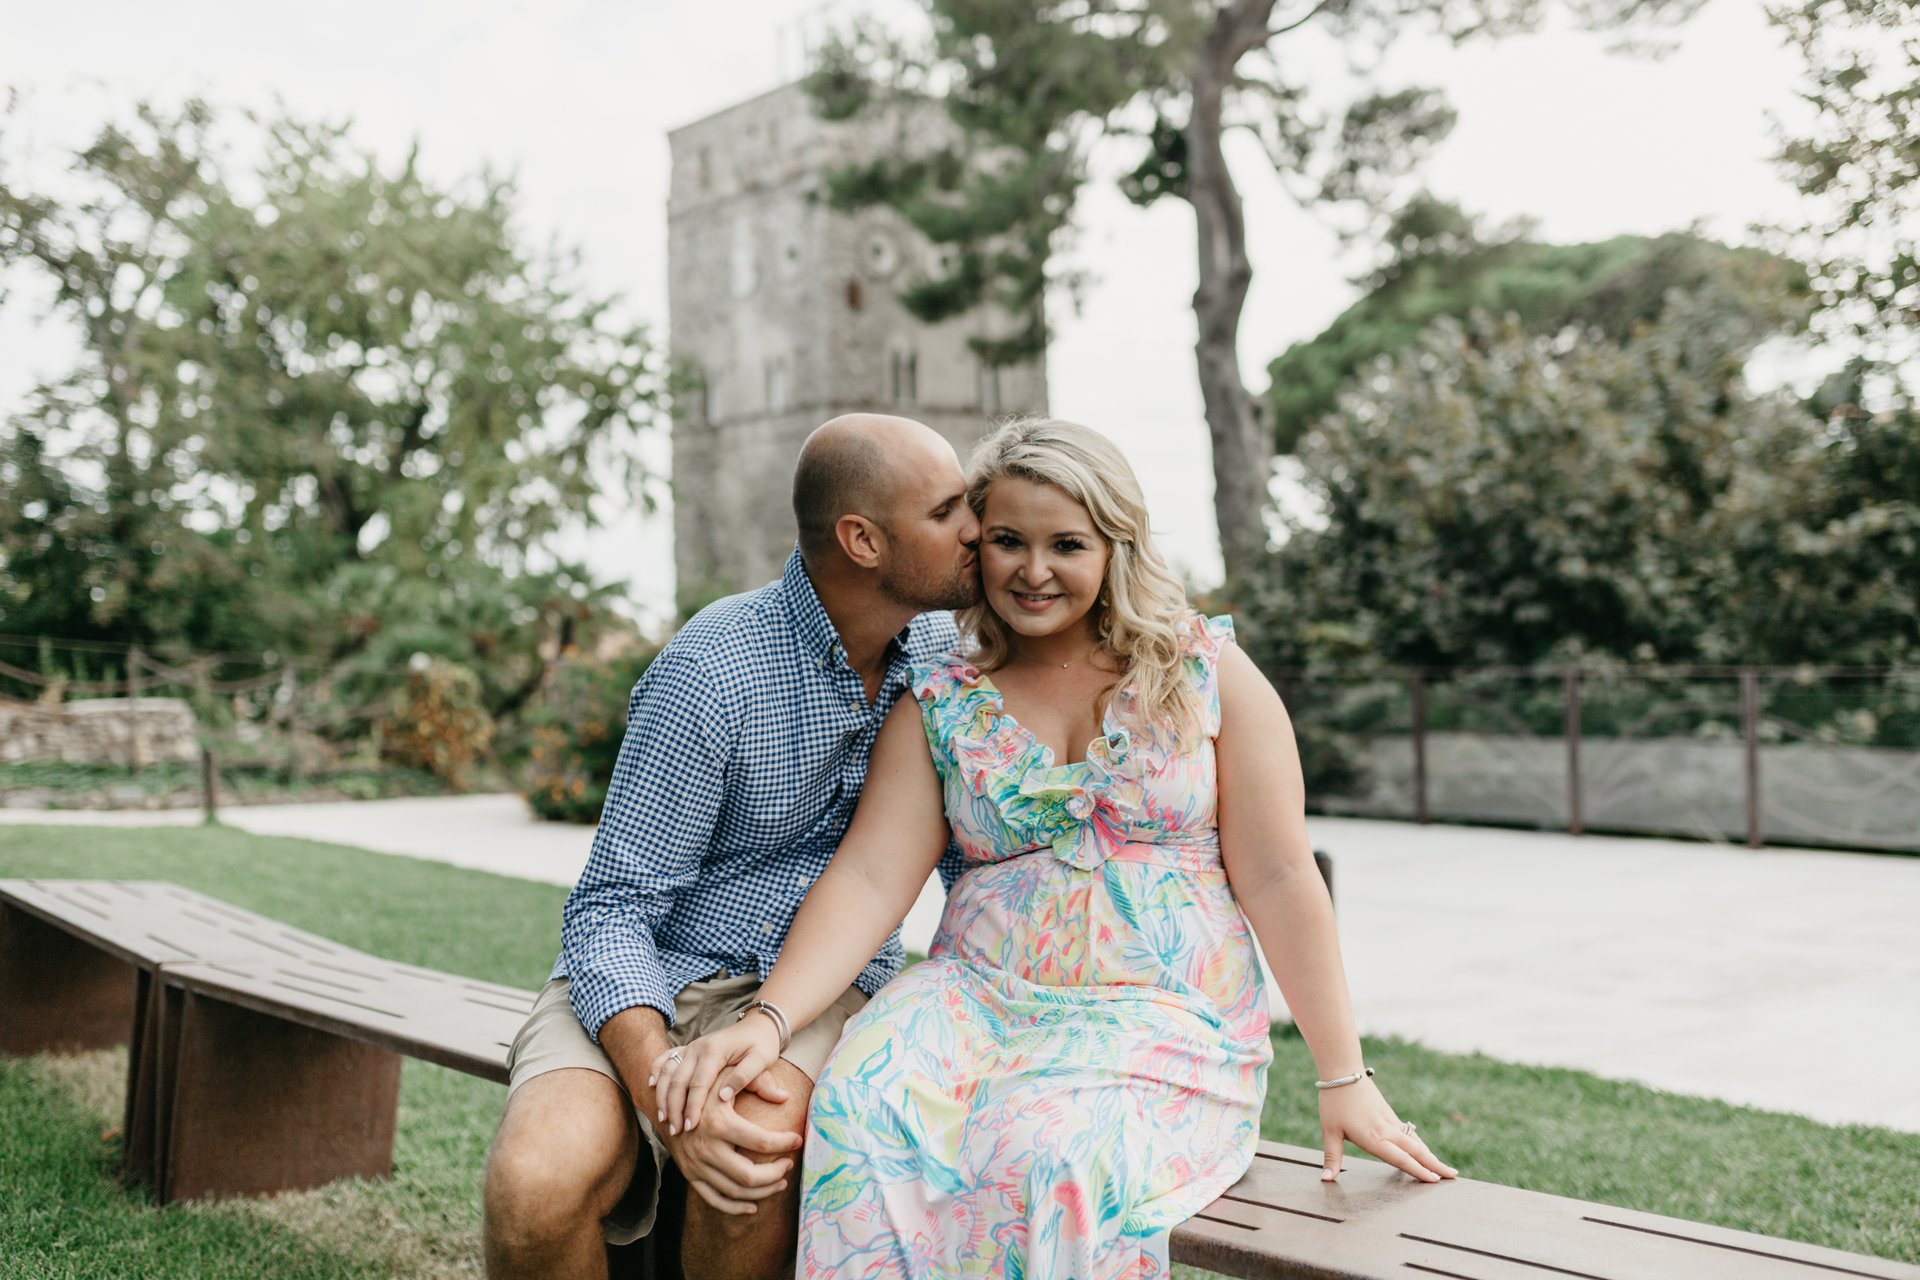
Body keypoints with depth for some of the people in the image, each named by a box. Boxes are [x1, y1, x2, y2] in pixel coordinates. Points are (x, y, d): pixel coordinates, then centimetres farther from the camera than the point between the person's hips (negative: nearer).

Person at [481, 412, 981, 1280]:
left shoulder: (941, 650, 0)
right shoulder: (712, 675, -18)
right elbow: (607, 910, -17)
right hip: (651, 979, -3)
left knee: (754, 1154, -32)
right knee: (537, 1183, -31)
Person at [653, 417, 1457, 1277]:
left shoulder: (1205, 672, 2)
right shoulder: (938, 704, 7)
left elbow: (1276, 878, -1)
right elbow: (871, 877, -2)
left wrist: (1342, 1079, -3)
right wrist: (767, 1021, -18)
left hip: (1165, 1014, -1)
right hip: (980, 999, 2)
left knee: (1051, 1156, -32)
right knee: (864, 1110, -30)